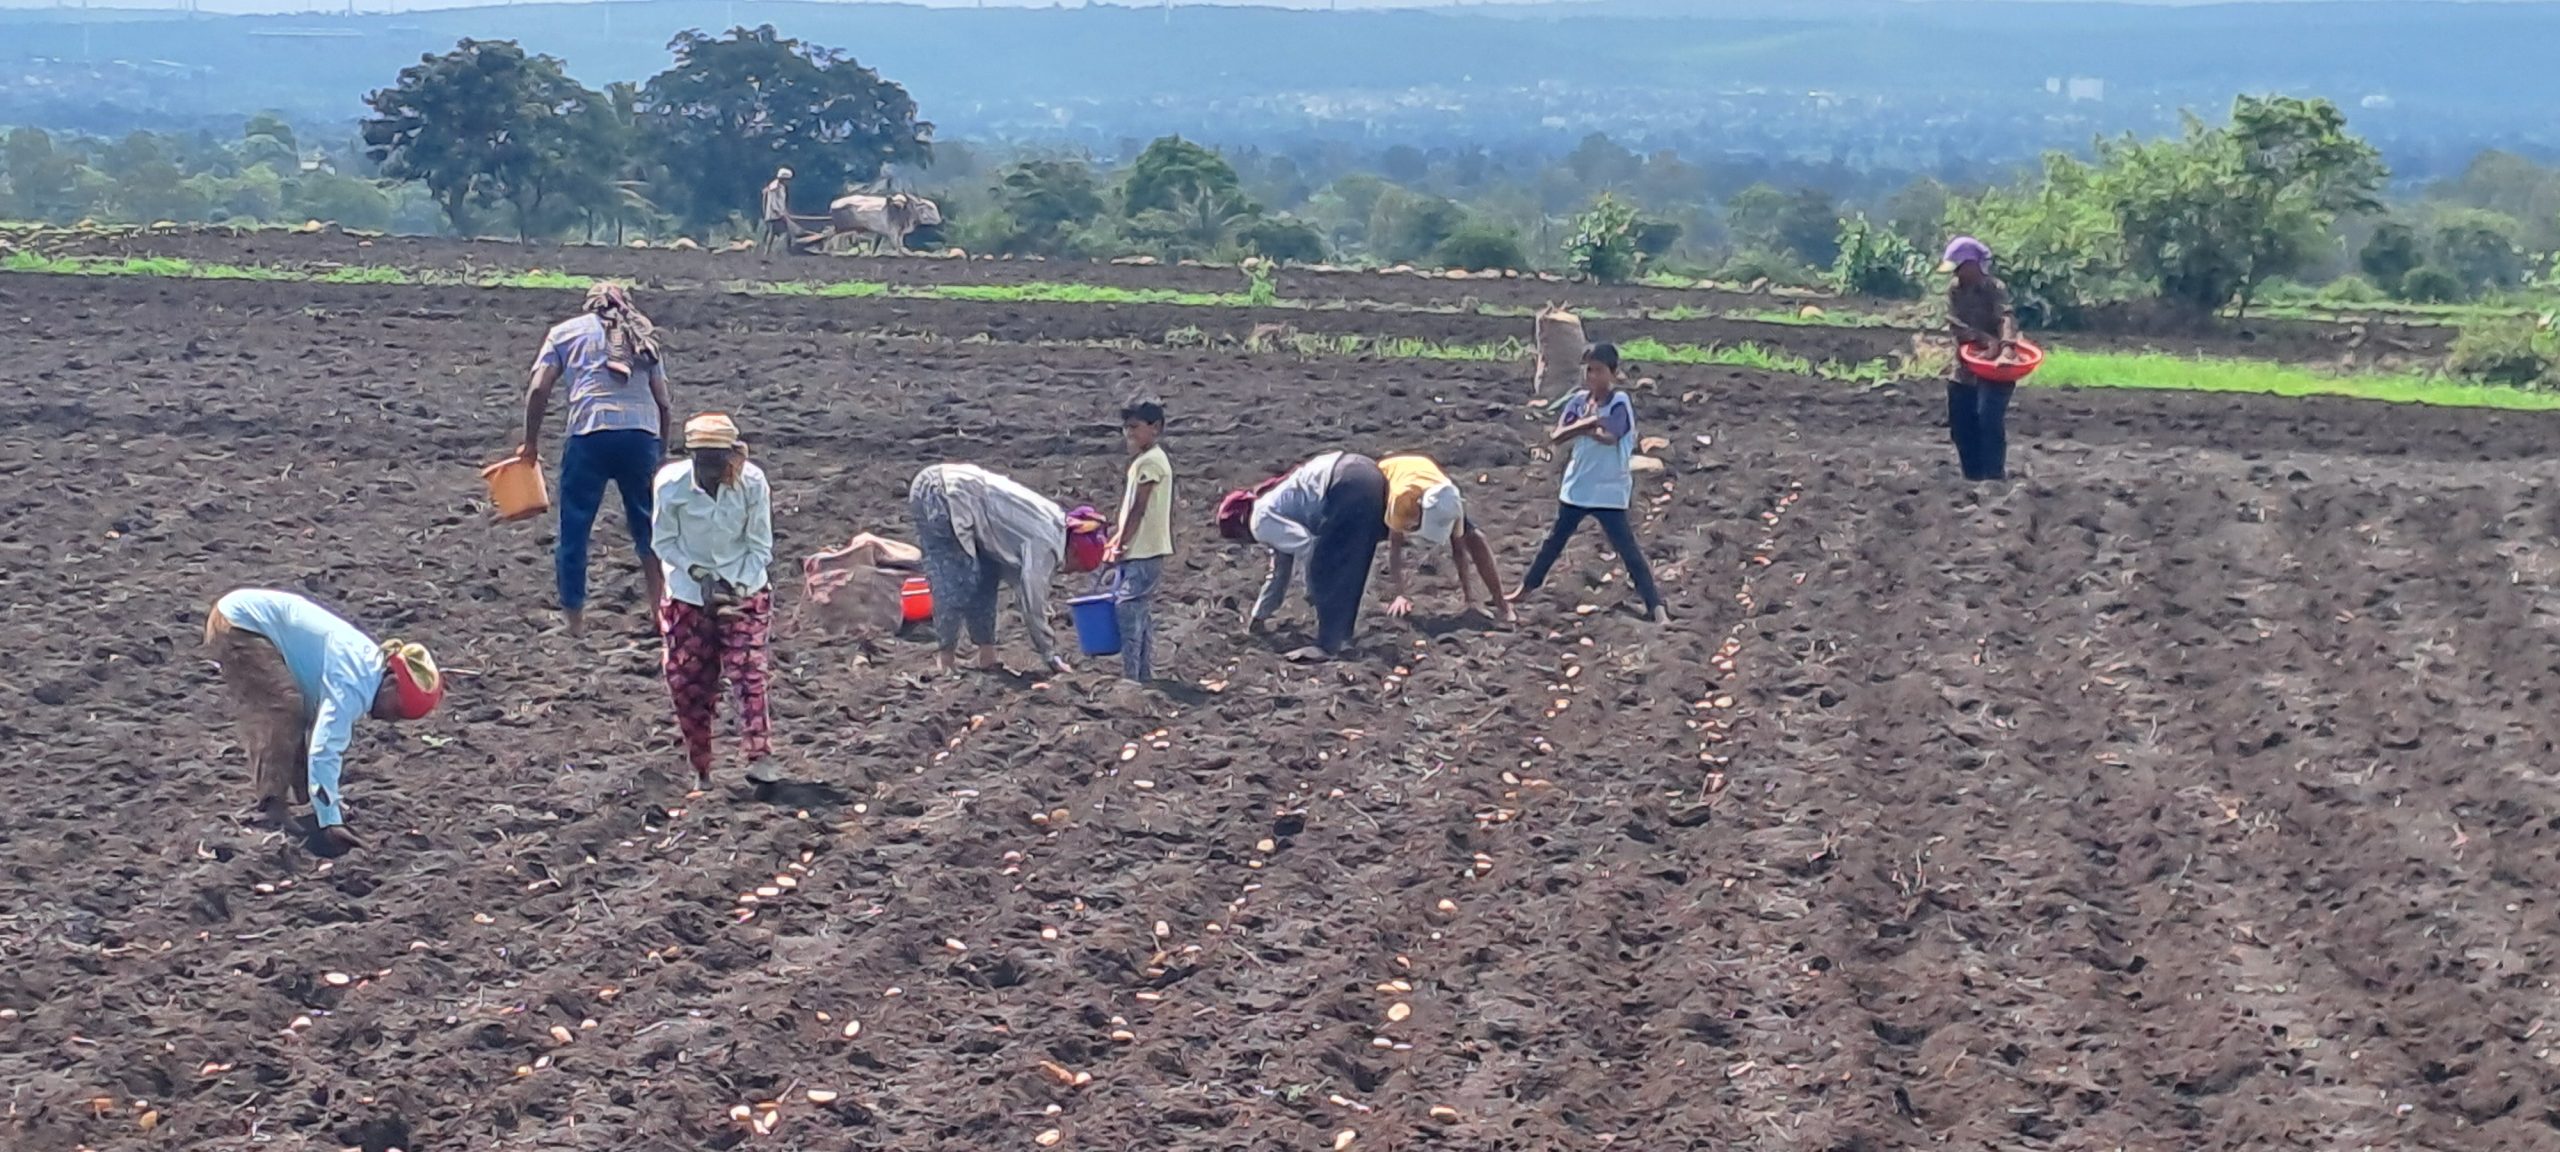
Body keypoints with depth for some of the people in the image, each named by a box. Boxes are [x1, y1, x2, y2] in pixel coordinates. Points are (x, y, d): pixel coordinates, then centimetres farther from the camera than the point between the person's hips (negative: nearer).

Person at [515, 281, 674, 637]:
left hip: (590, 435, -2)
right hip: (642, 434, 2)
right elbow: (664, 404, 16)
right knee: (648, 526, 14)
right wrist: (661, 454, 22)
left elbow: (538, 390, 6)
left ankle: (574, 618, 9)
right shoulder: (643, 338, 23)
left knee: (574, 529, 7)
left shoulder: (566, 331, 17)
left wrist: (531, 442, 14)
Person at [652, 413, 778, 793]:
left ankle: (759, 758, -19)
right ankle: (701, 772, 17)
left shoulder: (752, 483, -19)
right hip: (687, 596, 1)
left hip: (744, 590, -1)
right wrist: (698, 574, -19)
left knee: (747, 672, -15)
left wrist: (734, 585, -20)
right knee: (688, 683, 4)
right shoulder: (671, 484, -19)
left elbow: (760, 548, -8)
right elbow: (665, 542, -6)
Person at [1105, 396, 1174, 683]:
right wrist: (1118, 540, 15)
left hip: (1143, 553, -10)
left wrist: (1120, 545, -13)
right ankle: (1145, 676, 16)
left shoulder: (1149, 461, -14)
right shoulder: (1143, 460, 16)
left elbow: (1138, 510, -17)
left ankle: (1131, 676, -13)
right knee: (1142, 615, 12)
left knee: (1128, 610, -12)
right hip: (1141, 552, 10)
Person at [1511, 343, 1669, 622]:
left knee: (1628, 550, -9)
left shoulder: (1619, 403, -12)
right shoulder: (1579, 401, 3)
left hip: (1609, 492, -6)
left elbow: (1610, 437, -29)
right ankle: (1526, 587, 36)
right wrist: (1585, 424, -24)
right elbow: (1556, 438, -9)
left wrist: (1579, 429, -19)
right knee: (1554, 541, 20)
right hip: (1575, 488, 6)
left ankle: (1656, 606, -12)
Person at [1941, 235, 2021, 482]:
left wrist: (2006, 345, -51)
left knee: (1989, 421, -20)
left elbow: (2007, 317, -29)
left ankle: (1995, 477, -17)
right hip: (1963, 369, 6)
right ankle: (1973, 478, 20)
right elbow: (1956, 324, -11)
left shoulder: (1995, 289, -12)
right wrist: (1987, 340, -27)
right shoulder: (1954, 289, 2)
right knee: (1961, 428, 7)